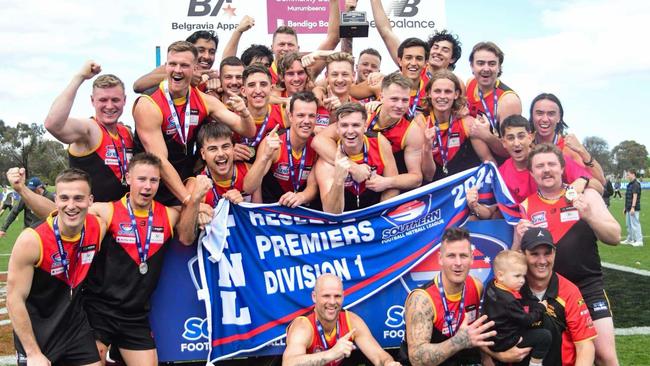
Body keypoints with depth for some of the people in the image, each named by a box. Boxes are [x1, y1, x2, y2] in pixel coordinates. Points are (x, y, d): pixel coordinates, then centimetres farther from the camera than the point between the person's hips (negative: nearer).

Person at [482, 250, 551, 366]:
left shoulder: (491, 287, -3)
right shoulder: (508, 300, -28)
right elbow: (526, 320, -19)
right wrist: (541, 307, -5)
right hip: (504, 342, -9)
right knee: (544, 336, -9)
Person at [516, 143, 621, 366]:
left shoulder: (586, 196, 0)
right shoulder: (526, 206, 2)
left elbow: (615, 238, -5)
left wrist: (589, 216, -21)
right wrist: (520, 238, -16)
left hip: (589, 287, -1)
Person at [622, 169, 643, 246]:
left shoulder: (636, 184, -14)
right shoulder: (630, 184, 15)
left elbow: (635, 196, -21)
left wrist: (633, 207, -26)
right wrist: (626, 207, 22)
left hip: (634, 209, -10)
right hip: (629, 208, 10)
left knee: (635, 224, -8)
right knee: (628, 224, 15)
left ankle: (639, 241, -5)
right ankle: (630, 239, 24)